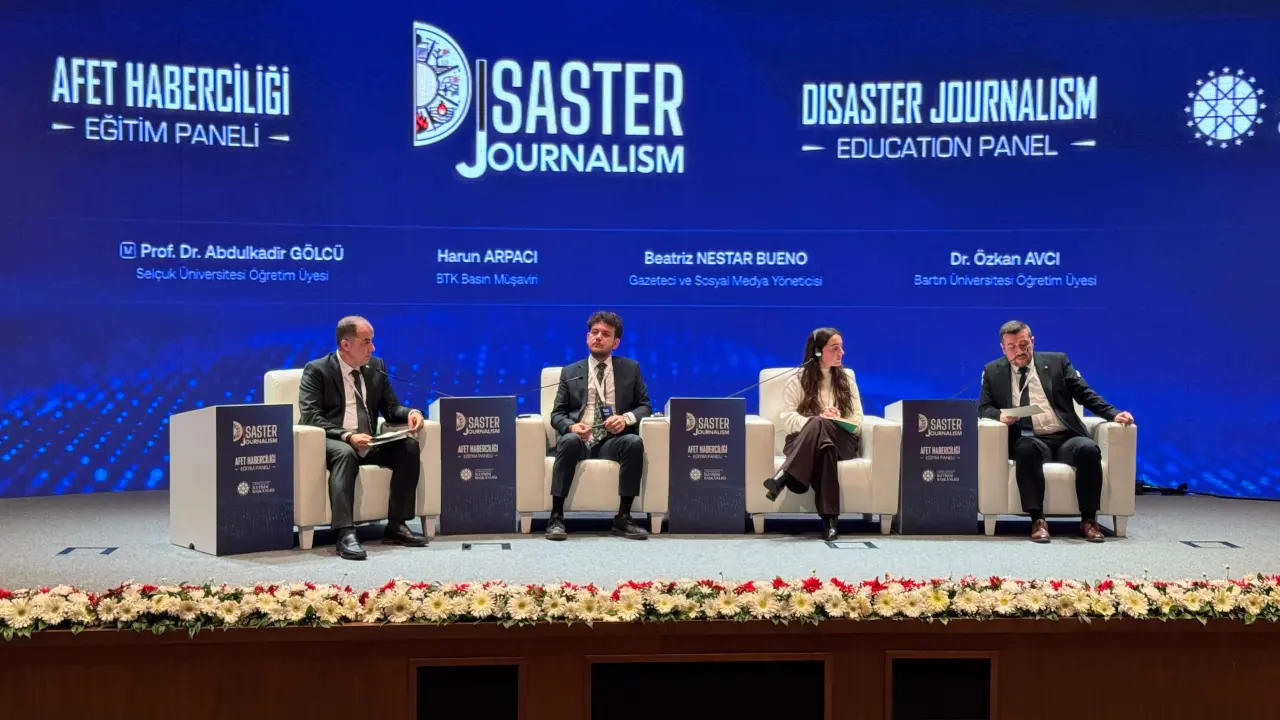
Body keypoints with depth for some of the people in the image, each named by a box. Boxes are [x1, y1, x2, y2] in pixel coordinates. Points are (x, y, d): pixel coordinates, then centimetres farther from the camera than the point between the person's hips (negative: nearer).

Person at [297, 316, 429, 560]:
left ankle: (397, 525, -15)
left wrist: (410, 413, -12)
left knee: (409, 446, -19)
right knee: (345, 453, -39)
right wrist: (347, 436, -29)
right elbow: (310, 417, -15)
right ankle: (346, 534, -45)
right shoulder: (316, 370, -4)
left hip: (369, 443, 6)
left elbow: (390, 408, 13)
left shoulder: (376, 366, 12)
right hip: (332, 443, -5)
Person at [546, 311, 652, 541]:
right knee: (569, 441, -36)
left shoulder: (631, 369, 14)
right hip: (579, 439, 0)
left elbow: (645, 406, 11)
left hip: (613, 440, 1)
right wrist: (571, 426, -15)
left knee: (634, 442, -33)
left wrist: (626, 418, -12)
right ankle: (556, 517, -31)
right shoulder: (570, 373, 13)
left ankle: (623, 517, -25)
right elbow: (557, 414, 9)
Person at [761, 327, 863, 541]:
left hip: (842, 441, 1)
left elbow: (856, 421, 8)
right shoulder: (799, 379, 5)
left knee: (820, 427, -36)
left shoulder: (847, 377, 13)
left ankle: (782, 477, -47)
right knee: (821, 438, -40)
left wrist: (821, 424, -13)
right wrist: (817, 420, -23)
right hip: (804, 441, -1)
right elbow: (786, 418, -4)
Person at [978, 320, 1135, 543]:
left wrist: (1113, 414, -6)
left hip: (1066, 438, 1)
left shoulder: (1056, 361, 12)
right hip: (1030, 440, -1)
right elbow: (983, 408, 9)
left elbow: (1085, 394, 9)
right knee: (1026, 448, -37)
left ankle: (1088, 519, -19)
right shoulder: (993, 372, 12)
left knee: (1089, 449, -31)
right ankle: (1037, 519, -31)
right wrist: (999, 415, -15)